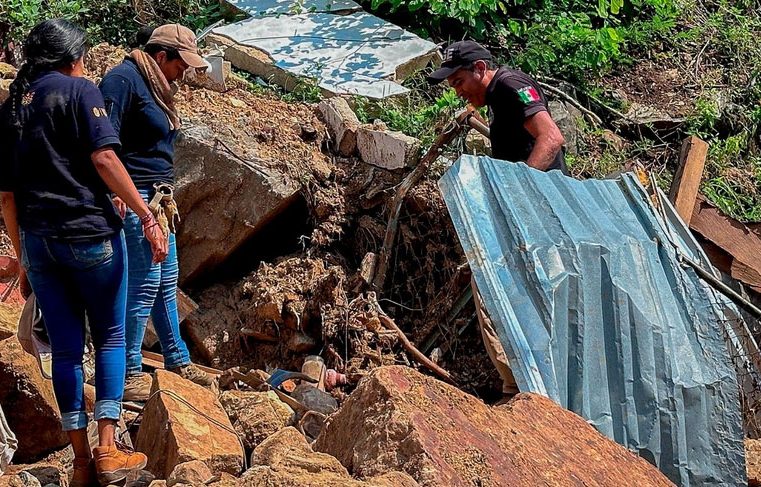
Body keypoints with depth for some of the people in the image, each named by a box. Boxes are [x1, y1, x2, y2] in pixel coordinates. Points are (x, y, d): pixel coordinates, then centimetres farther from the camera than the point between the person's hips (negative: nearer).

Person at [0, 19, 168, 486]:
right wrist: (146, 215, -16)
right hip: (90, 232, -5)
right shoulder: (80, 91, -3)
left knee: (65, 347, 10)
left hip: (38, 239, 5)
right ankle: (108, 448, -1)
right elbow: (103, 157, -16)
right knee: (110, 337, 7)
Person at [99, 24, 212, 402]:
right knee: (145, 282, -10)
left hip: (157, 199, 10)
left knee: (167, 281, 16)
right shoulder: (123, 80, -13)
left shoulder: (155, 87, 17)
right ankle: (129, 375, -3)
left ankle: (177, 361, 27)